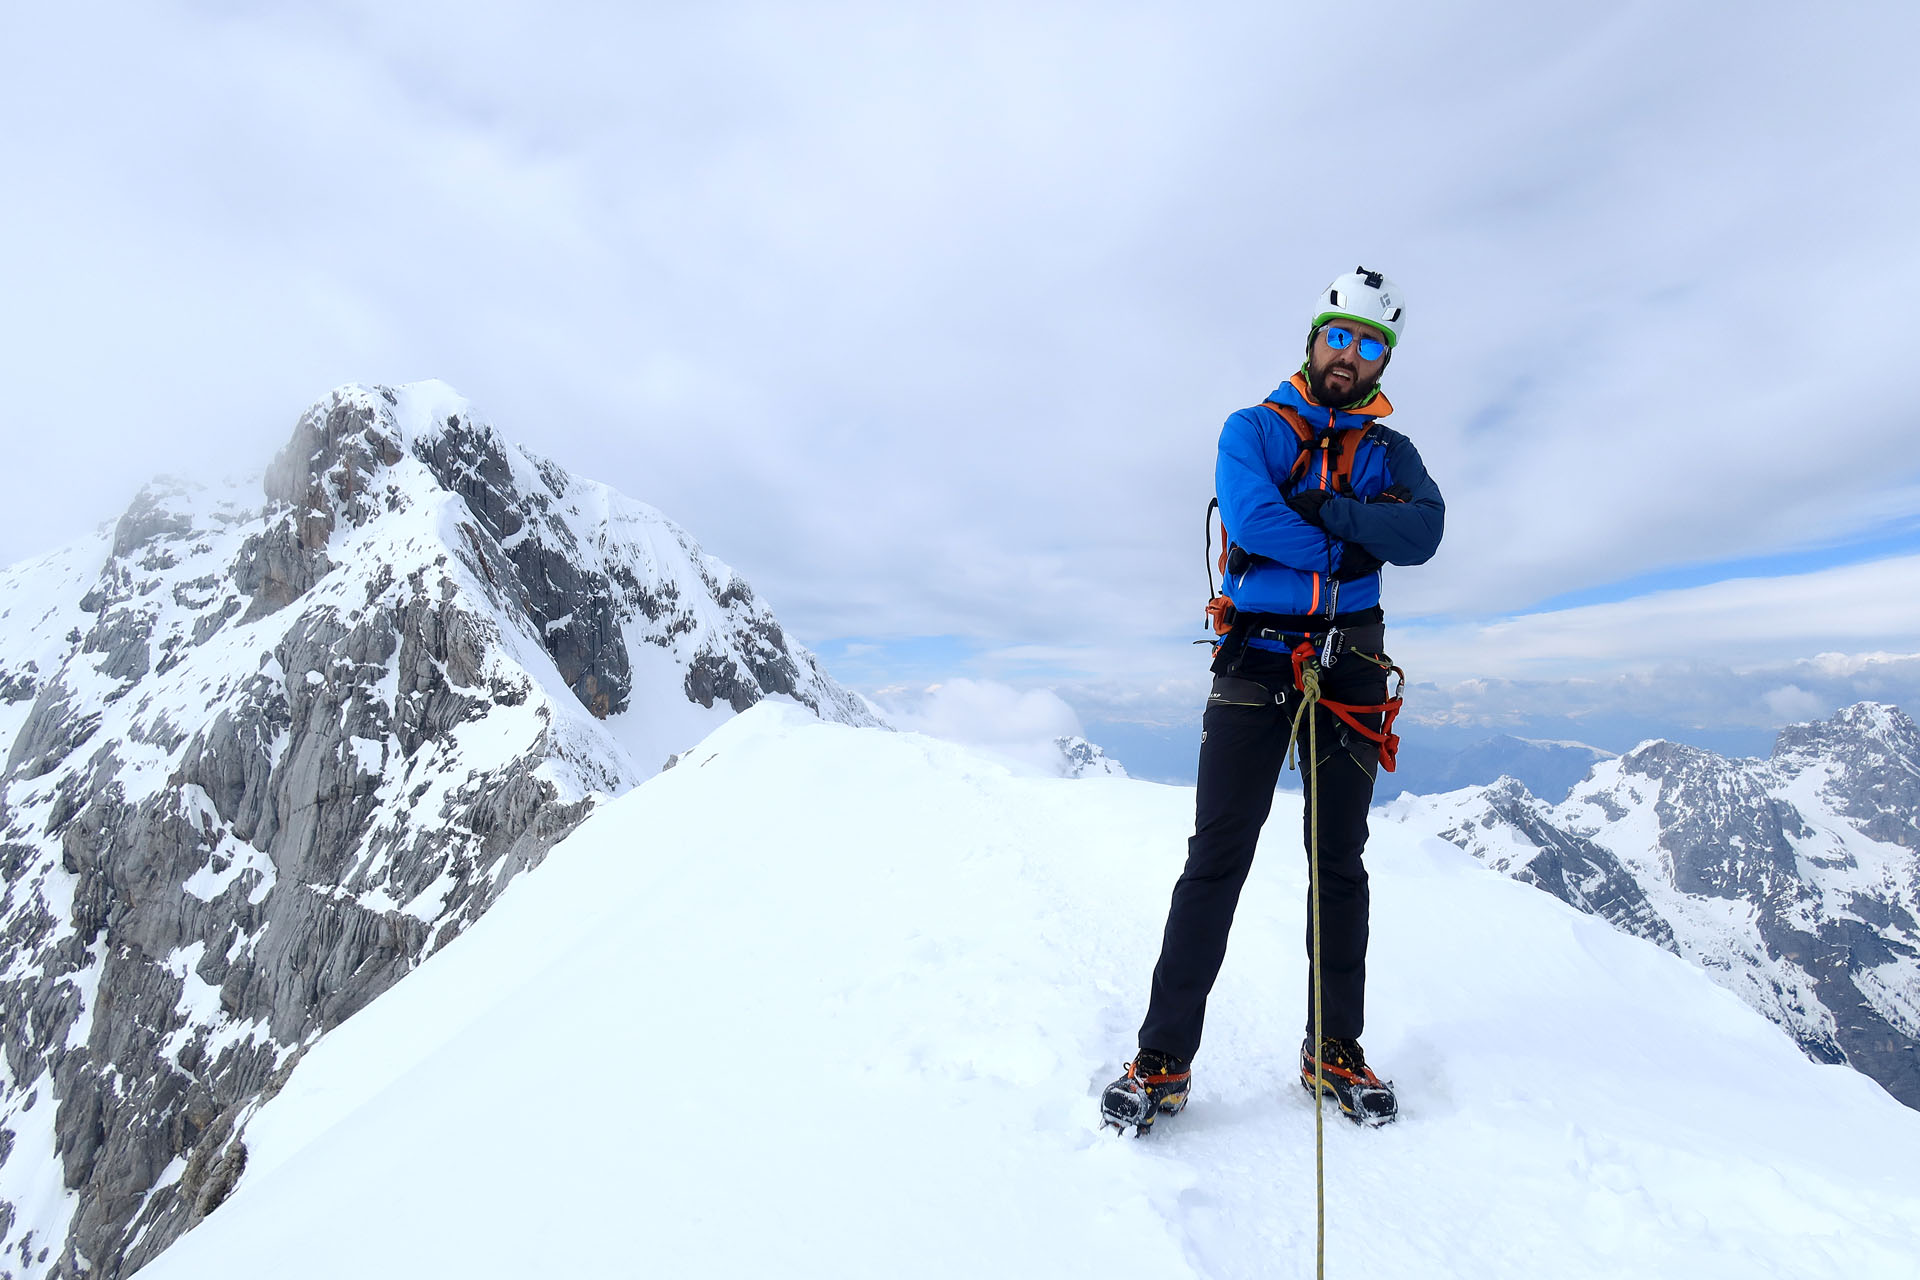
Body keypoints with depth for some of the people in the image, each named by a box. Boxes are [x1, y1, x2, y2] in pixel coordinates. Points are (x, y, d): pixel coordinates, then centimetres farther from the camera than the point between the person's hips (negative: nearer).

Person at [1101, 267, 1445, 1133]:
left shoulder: (1390, 452, 16)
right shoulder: (1254, 429, 8)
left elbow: (1423, 533, -4)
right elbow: (1251, 516, -12)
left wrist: (1325, 509, -14)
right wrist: (1350, 548, -6)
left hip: (1349, 668, 4)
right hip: (1255, 658, -3)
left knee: (1341, 860, 8)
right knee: (1218, 855, -7)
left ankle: (1336, 1051, 22)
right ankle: (1164, 1056, 1)